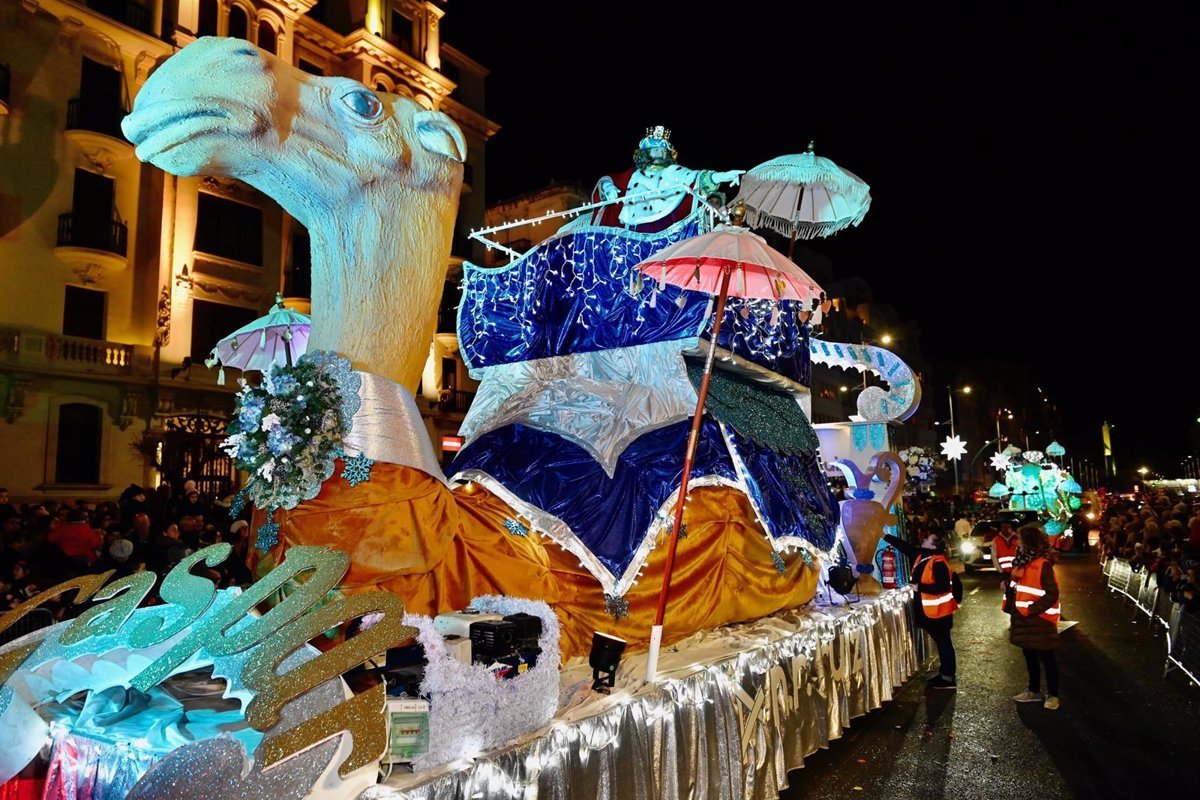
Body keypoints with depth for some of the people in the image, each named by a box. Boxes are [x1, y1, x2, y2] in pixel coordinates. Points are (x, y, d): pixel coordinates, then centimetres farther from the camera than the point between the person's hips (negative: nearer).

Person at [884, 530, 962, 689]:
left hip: (939, 610, -9)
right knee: (940, 642, 17)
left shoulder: (938, 562, -22)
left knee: (943, 643, 0)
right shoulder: (920, 555, 4)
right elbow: (903, 545, 10)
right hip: (929, 610, 9)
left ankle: (949, 678, 8)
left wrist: (920, 587, -24)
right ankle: (944, 674, 27)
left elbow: (943, 586, -28)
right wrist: (884, 535, 6)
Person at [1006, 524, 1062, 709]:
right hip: (1024, 619, 8)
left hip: (1039, 619, -8)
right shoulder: (1024, 562, 9)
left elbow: (1052, 594, -20)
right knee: (1030, 655, 16)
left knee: (1046, 658, 4)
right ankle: (1034, 691, 28)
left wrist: (1031, 609, -19)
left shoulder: (1042, 565, -17)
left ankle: (1052, 695, 15)